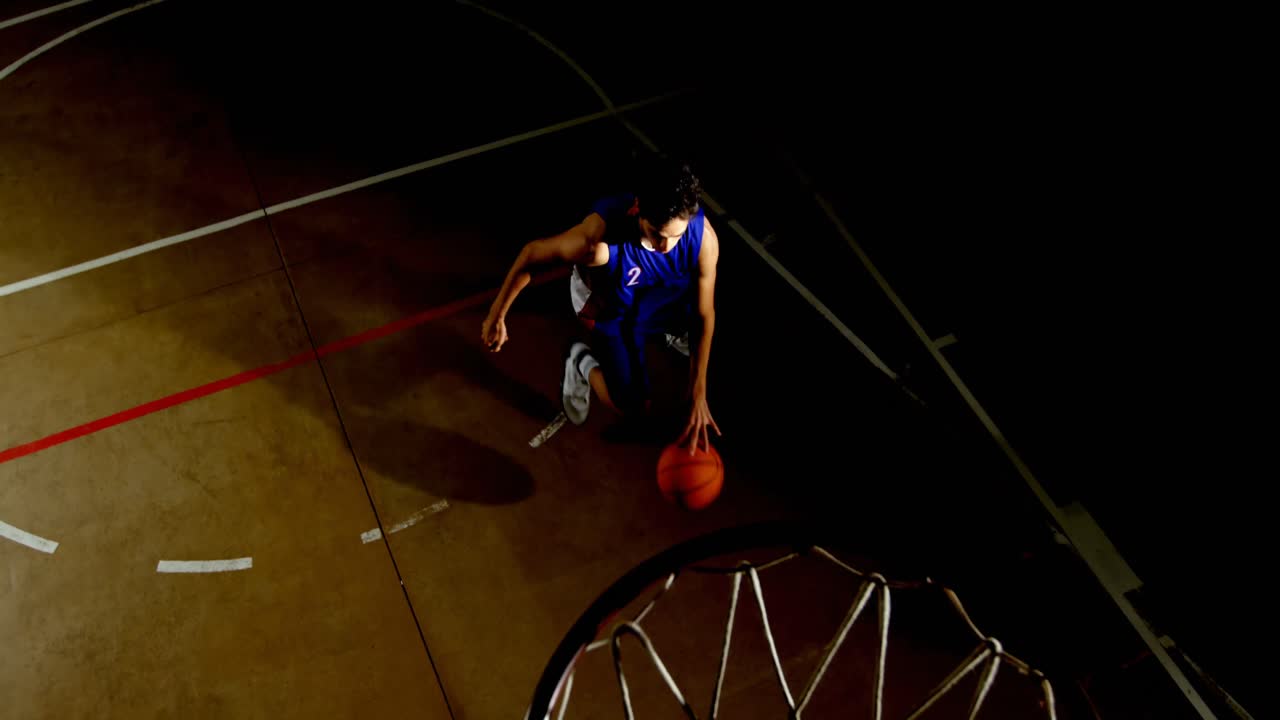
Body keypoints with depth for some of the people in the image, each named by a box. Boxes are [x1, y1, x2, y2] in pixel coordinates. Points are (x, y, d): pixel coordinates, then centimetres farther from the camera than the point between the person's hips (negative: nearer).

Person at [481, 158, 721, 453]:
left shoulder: (704, 237, -35)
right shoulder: (600, 234, -44)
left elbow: (705, 315, -21)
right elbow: (531, 254, -24)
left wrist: (698, 397, -21)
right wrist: (496, 316, -10)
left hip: (658, 295, 3)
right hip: (610, 308, -3)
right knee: (634, 410, -6)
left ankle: (671, 329, 45)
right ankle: (583, 363, 23)